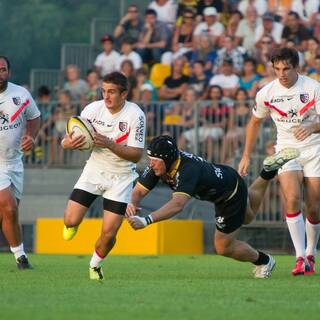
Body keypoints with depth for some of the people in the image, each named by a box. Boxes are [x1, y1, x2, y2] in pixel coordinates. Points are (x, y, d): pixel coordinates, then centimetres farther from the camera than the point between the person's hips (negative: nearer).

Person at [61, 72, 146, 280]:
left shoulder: (135, 115, -19)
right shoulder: (93, 109, -11)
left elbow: (136, 155, -20)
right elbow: (68, 139, -5)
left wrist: (109, 144, -33)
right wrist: (68, 143, -30)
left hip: (121, 177, -2)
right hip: (94, 169, 2)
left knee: (109, 233, -8)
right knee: (71, 221, -10)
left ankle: (95, 266, 23)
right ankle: (72, 224, 29)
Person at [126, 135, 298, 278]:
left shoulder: (187, 170, -46)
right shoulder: (158, 165, -24)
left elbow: (177, 204, -60)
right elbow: (139, 190, -21)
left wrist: (146, 220, -70)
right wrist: (132, 204, -45)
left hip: (233, 193, -8)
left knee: (223, 247, 3)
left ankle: (264, 261, 28)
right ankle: (267, 175, 51)